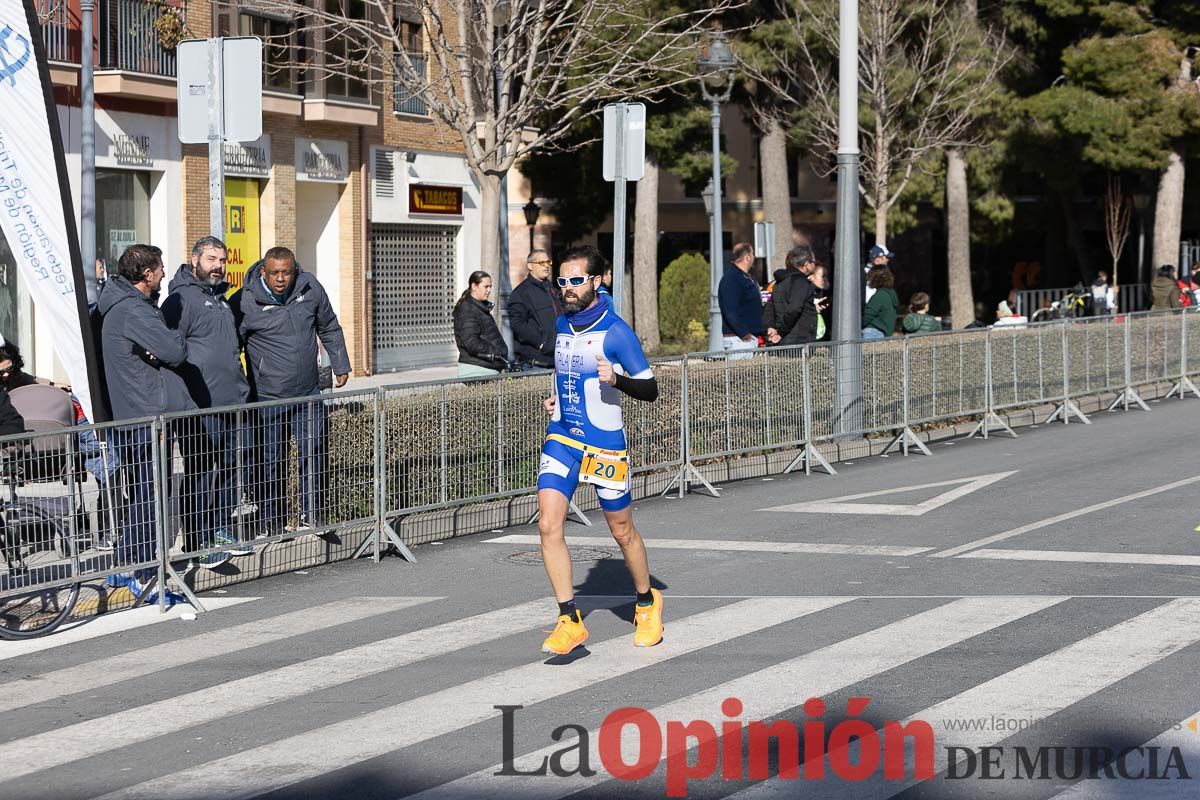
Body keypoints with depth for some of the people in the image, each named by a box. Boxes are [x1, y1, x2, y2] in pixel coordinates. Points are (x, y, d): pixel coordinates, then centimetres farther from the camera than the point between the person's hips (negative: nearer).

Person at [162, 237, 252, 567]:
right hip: (200, 406, -9)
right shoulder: (182, 298, -9)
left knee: (229, 469, 13)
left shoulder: (221, 299, 20)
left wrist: (242, 388, 26)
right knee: (200, 473, -7)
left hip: (230, 402, 9)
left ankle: (220, 531, 23)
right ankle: (198, 543, -4)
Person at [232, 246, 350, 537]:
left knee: (313, 455, 6)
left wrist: (340, 365, 18)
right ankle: (270, 524, 12)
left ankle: (312, 516, 19)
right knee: (269, 462, 2)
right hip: (267, 399, -3)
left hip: (308, 394, 4)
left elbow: (329, 328, 15)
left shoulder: (310, 288, -1)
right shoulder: (244, 302, -14)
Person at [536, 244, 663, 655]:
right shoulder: (561, 325, 8)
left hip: (605, 445, -5)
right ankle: (570, 621, -9)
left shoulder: (616, 332, -11)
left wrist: (615, 379, -26)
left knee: (622, 531, 10)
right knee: (548, 525, -12)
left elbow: (650, 390, -10)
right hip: (561, 437, 5)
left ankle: (646, 602, 35)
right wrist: (556, 398, 13)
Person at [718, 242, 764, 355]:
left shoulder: (747, 278, 20)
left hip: (751, 337, 10)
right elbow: (730, 311, -21)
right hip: (738, 339, -10)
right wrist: (743, 333, -23)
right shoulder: (730, 279, -13)